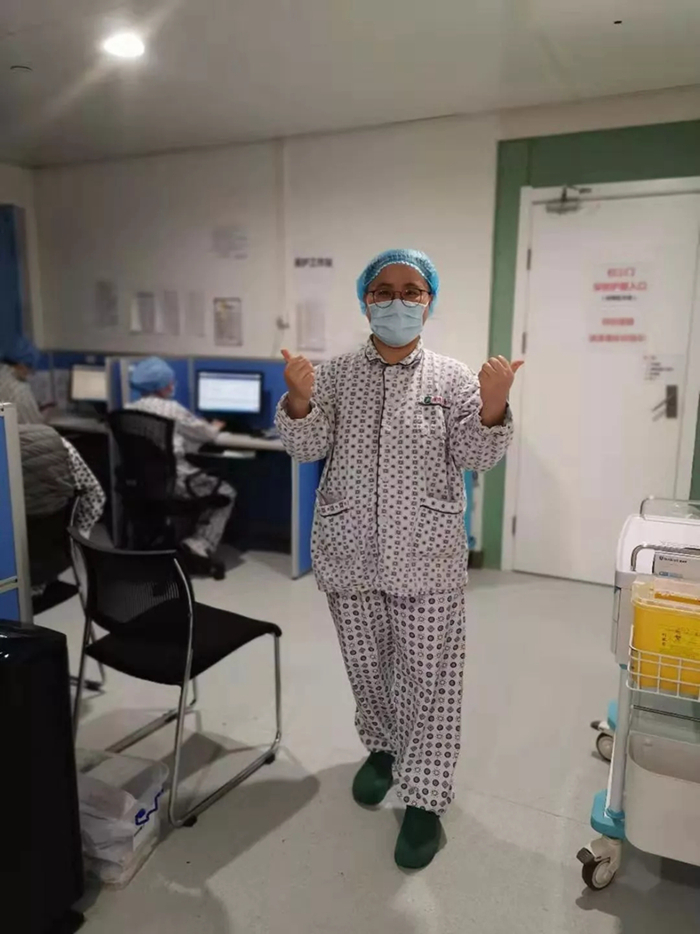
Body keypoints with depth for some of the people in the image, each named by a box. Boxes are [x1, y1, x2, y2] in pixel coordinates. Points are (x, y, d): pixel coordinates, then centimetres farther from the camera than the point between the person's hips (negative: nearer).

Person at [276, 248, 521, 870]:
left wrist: (493, 406, -25)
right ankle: (384, 748, 43)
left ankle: (425, 798, 21)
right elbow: (307, 449, -4)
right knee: (366, 665, 17)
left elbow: (476, 459, -7)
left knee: (429, 675, 4)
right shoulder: (336, 376, 2)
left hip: (427, 560, -2)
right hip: (351, 554, 2)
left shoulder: (453, 379, -2)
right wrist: (299, 400, -24)